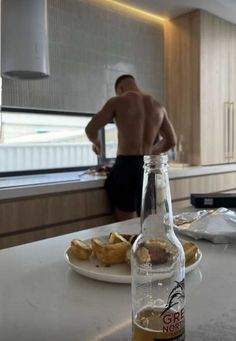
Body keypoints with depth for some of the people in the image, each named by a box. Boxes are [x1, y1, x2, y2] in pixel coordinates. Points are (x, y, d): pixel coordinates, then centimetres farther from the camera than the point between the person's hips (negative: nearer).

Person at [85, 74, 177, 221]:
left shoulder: (117, 102, -2)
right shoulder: (158, 106, 11)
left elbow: (91, 129, -4)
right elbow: (171, 141, 14)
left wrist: (96, 142, 18)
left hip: (127, 166, -5)